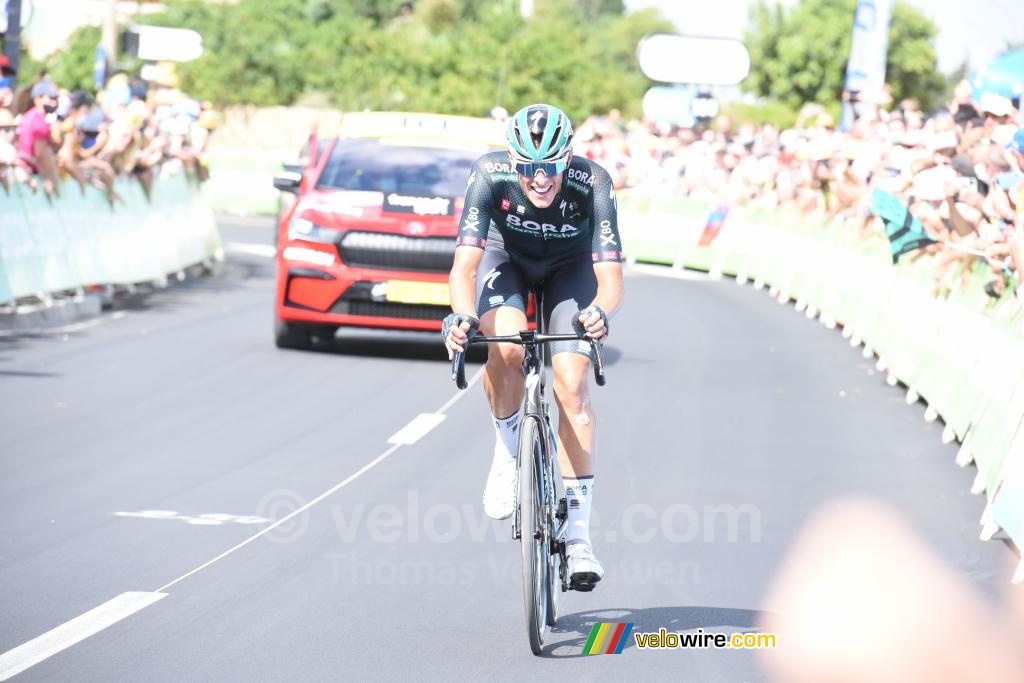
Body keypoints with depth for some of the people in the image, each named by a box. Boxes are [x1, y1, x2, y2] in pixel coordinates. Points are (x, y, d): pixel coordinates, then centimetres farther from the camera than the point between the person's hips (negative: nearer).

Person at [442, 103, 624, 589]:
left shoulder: (592, 183, -34)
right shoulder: (491, 175, -33)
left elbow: (610, 275, -38)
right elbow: (465, 263, -36)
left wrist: (600, 312, -61)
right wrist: (463, 317, -56)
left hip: (570, 267, 0)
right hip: (507, 259, 0)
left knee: (572, 385, -17)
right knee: (506, 345, -32)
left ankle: (577, 533, -11)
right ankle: (507, 449, -3)